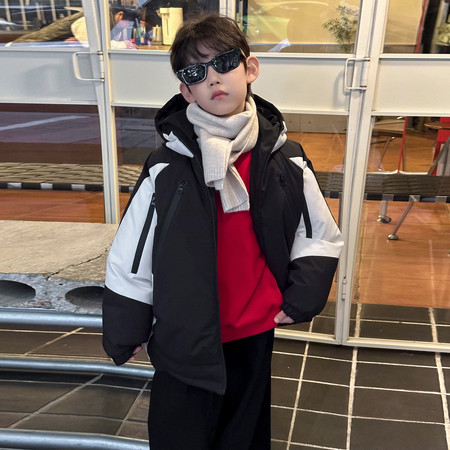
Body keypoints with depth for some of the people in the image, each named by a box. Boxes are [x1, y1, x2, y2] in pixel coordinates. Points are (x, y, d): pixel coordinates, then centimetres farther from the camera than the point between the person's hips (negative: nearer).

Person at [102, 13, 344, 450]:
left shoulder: (287, 162, -7)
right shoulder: (167, 171, -16)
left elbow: (322, 238, 5)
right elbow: (129, 259, -9)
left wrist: (299, 301, -1)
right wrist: (125, 335, 0)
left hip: (256, 333, 3)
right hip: (184, 340, -2)